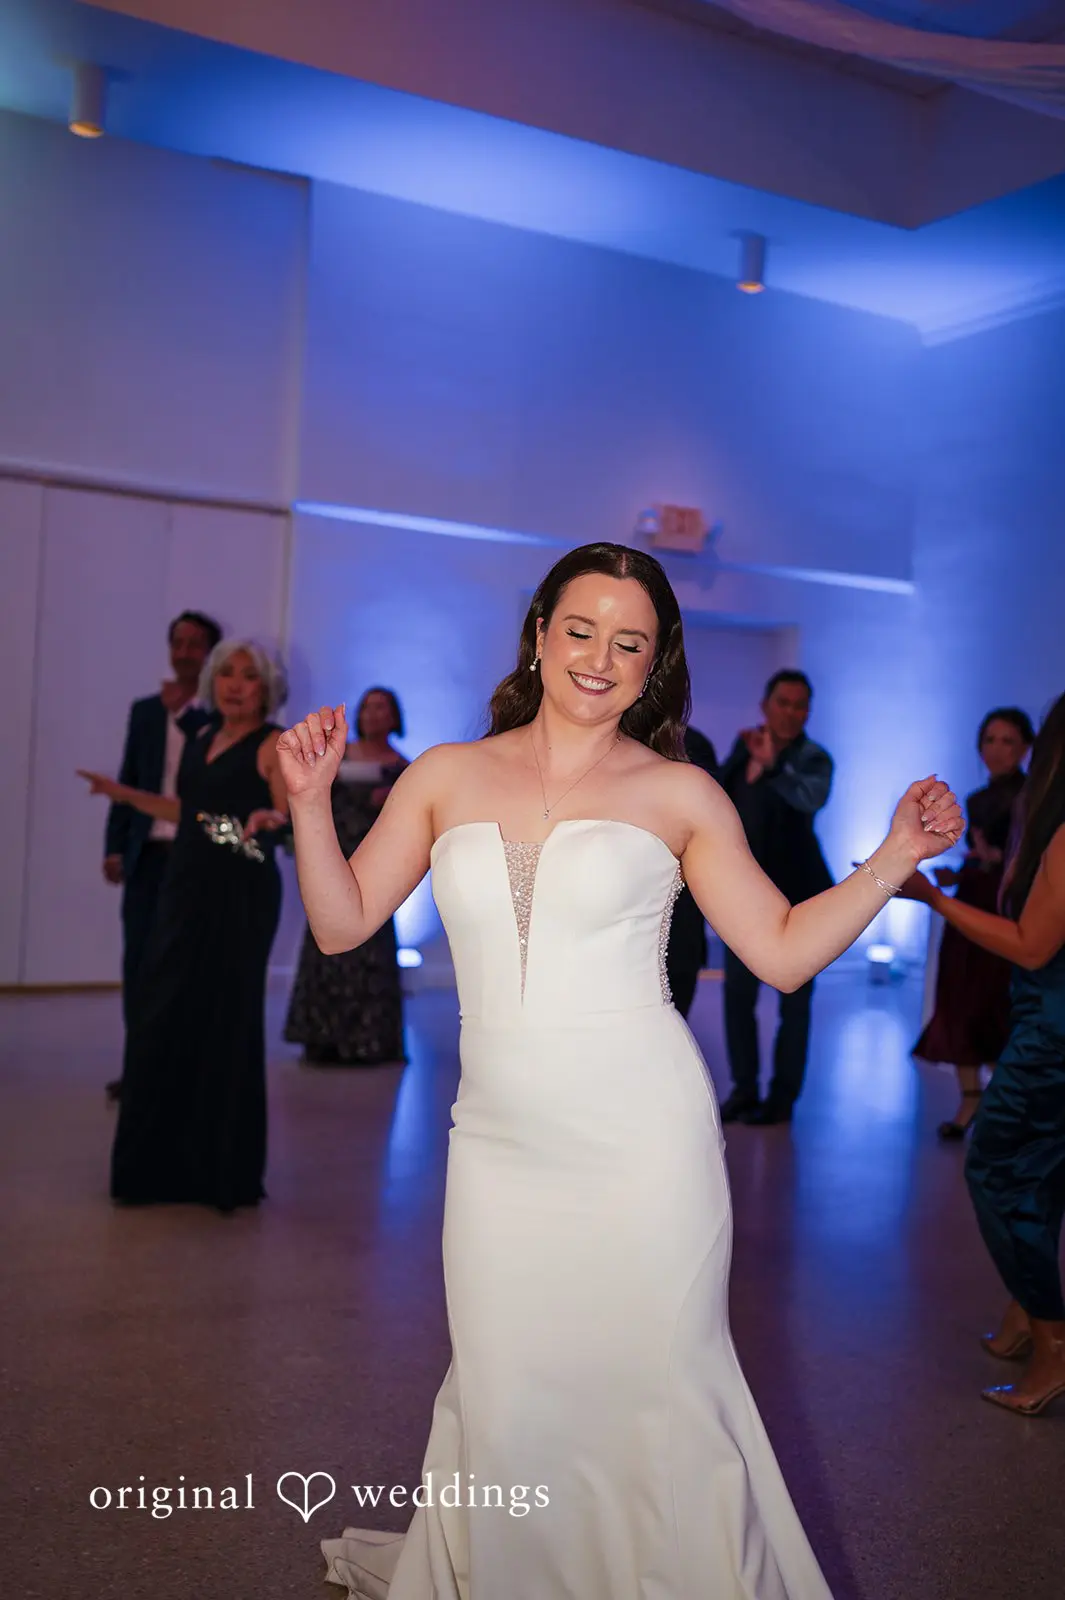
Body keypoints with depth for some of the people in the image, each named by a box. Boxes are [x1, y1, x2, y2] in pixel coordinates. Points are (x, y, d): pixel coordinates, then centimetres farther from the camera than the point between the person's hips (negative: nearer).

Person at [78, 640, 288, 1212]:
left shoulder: (276, 745, -7)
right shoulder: (203, 738, 14)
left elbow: (296, 820, -14)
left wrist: (270, 818, -36)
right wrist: (125, 794, 26)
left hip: (240, 895, -7)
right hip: (186, 887, 7)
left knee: (224, 1021, -2)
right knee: (162, 1015, 6)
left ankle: (223, 1169, 12)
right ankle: (162, 1161, 20)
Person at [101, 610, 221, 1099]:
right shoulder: (144, 709, 13)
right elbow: (127, 781, 12)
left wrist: (183, 711, -11)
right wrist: (114, 846, 4)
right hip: (148, 853, 3)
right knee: (138, 958, 3)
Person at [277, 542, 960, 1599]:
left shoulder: (679, 795, 1)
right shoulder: (445, 777, 6)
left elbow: (784, 952, 2)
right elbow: (340, 922, 5)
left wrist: (897, 855, -6)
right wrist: (310, 799, -6)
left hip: (642, 1141, -2)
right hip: (501, 1144, 2)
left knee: (658, 1391, 5)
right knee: (504, 1403, 10)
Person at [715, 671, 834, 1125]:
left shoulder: (813, 758, -11)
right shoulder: (744, 744, 5)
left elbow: (813, 798, -33)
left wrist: (772, 764, -46)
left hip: (796, 892, -5)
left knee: (793, 997, 0)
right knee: (737, 992, 7)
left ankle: (782, 1096, 11)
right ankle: (743, 1088, 20)